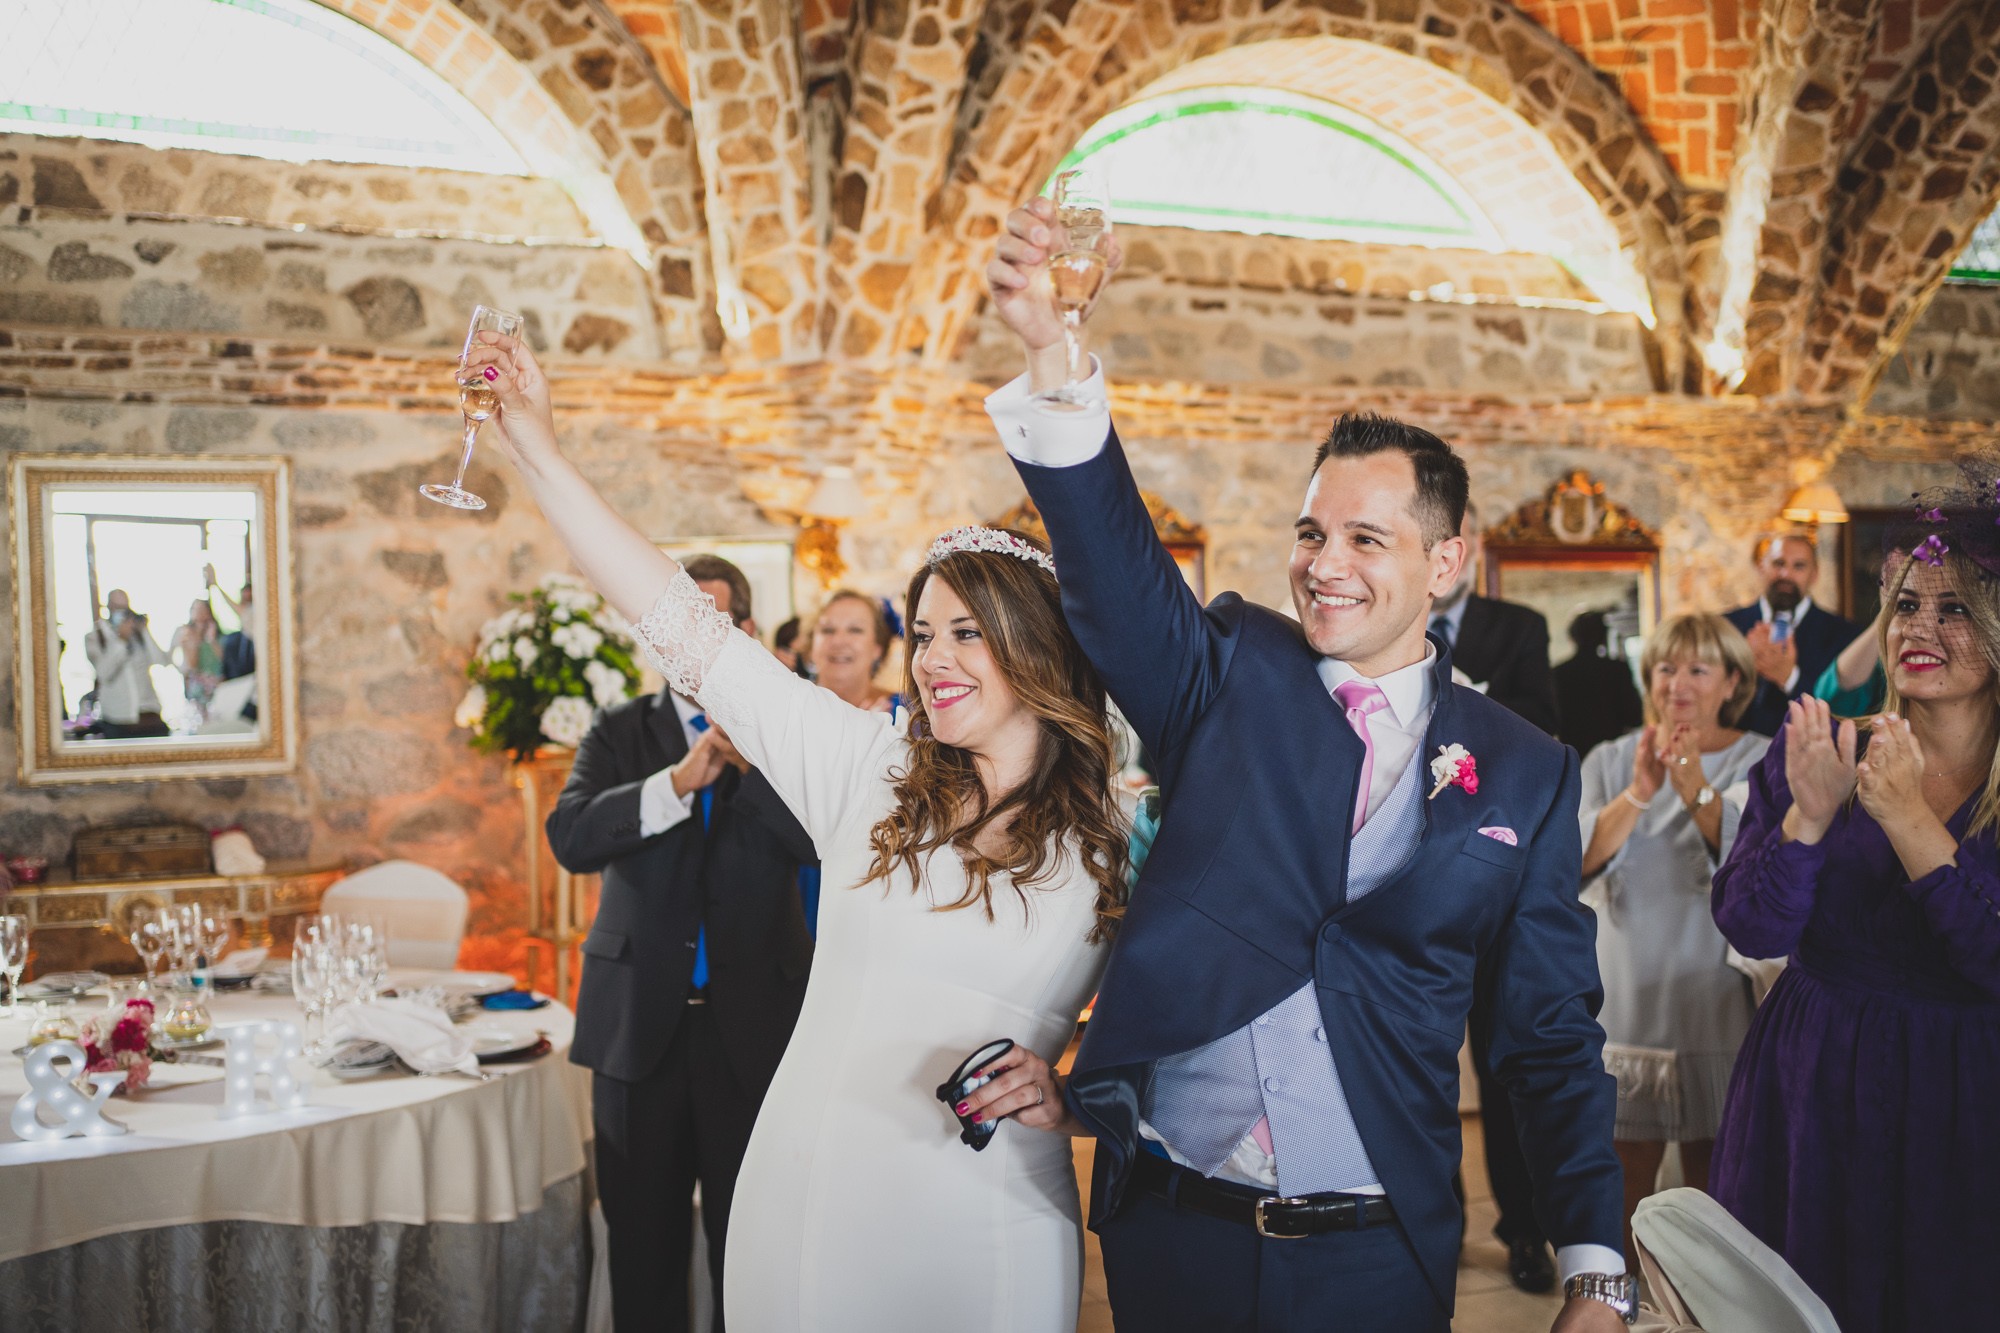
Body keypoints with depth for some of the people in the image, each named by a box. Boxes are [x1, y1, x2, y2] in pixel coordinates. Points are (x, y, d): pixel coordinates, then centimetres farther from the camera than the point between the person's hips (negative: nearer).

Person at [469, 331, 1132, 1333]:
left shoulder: (1120, 851, -2)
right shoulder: (871, 775, 1)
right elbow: (683, 626, -1)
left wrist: (1063, 1097, -15)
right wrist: (537, 454, -4)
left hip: (973, 1240, -1)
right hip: (795, 1205, 2)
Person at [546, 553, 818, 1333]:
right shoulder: (620, 733, 5)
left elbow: (825, 841, -13)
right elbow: (570, 837, -12)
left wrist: (749, 760, -25)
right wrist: (676, 783, -26)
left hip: (754, 1025, -1)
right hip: (640, 1024, 1)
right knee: (643, 1240, 12)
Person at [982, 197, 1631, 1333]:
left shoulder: (1526, 775, 1)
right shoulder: (1231, 674, 1)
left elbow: (1555, 1037, 3)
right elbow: (1113, 556, -17)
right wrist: (1052, 351, -33)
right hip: (1170, 1229, 0)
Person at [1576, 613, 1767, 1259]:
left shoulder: (1760, 762, 2)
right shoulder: (1610, 762, 6)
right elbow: (1578, 860, -10)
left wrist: (1696, 790, -30)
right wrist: (1639, 793, -26)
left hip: (1717, 1002, -1)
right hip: (1625, 999, 1)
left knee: (1712, 1183, 7)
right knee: (1622, 1186, 3)